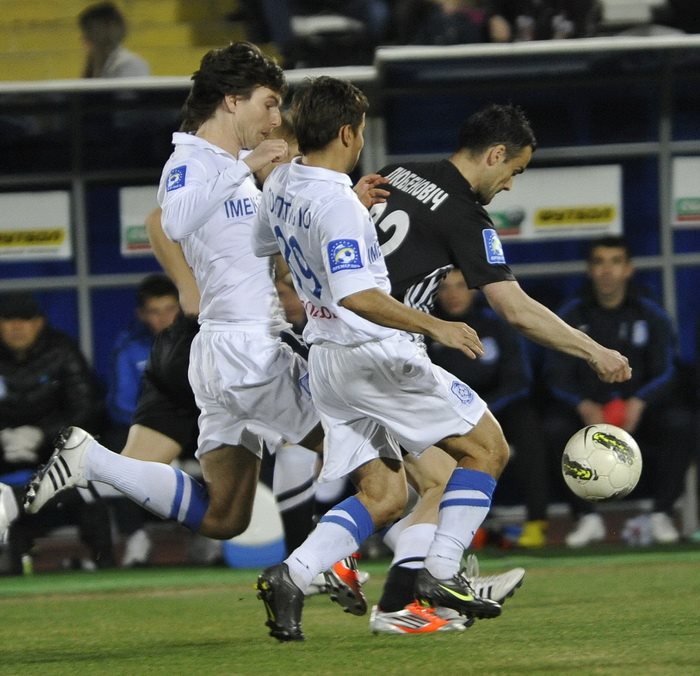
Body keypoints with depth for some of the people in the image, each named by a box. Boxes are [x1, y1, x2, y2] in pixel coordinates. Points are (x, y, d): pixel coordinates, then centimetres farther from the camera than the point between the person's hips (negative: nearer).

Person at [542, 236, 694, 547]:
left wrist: (639, 404, -27)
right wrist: (584, 407, -26)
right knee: (555, 426, -31)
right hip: (588, 413, 0)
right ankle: (588, 518, -18)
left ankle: (661, 514, -17)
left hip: (641, 413, 0)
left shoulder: (651, 315, 2)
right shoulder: (571, 316, 3)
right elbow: (557, 375, -5)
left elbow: (666, 372, -6)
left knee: (678, 421, -30)